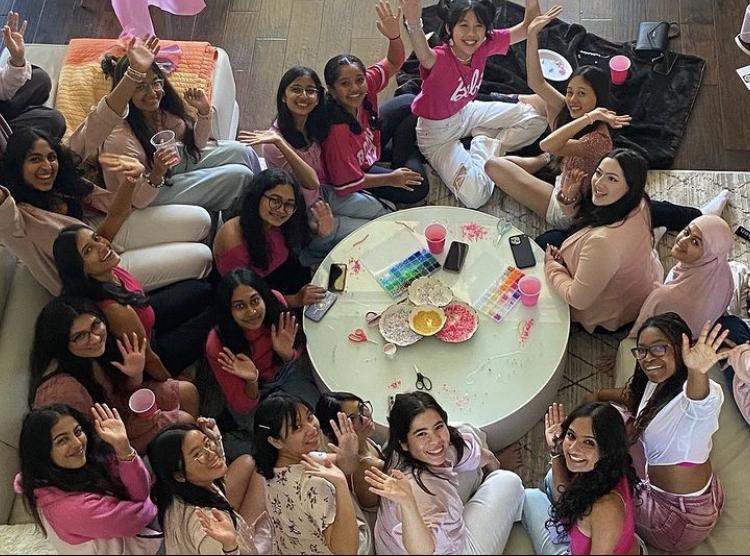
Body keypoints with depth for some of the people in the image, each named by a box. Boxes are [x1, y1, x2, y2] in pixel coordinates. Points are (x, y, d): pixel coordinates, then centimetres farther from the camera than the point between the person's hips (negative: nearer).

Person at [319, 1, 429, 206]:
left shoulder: (366, 83, -26)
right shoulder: (337, 132, -41)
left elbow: (393, 63, -12)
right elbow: (345, 184, -32)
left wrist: (394, 36, -35)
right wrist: (390, 179, -20)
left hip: (371, 139, 7)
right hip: (353, 172, -7)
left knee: (409, 103, 8)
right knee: (417, 189, -18)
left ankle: (404, 159, 22)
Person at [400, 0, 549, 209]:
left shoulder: (484, 45, -17)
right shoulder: (440, 59, -34)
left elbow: (528, 27, -15)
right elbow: (425, 57, -60)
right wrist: (414, 24, -81)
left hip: (467, 112, 6)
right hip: (437, 132, -6)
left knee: (538, 115, 1)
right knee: (474, 196, -24)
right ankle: (488, 147, 5)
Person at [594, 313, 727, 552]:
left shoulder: (692, 391, -33)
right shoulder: (656, 384, -3)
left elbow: (700, 402, -61)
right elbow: (633, 398, 22)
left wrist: (698, 373, -81)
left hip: (680, 516, -9)